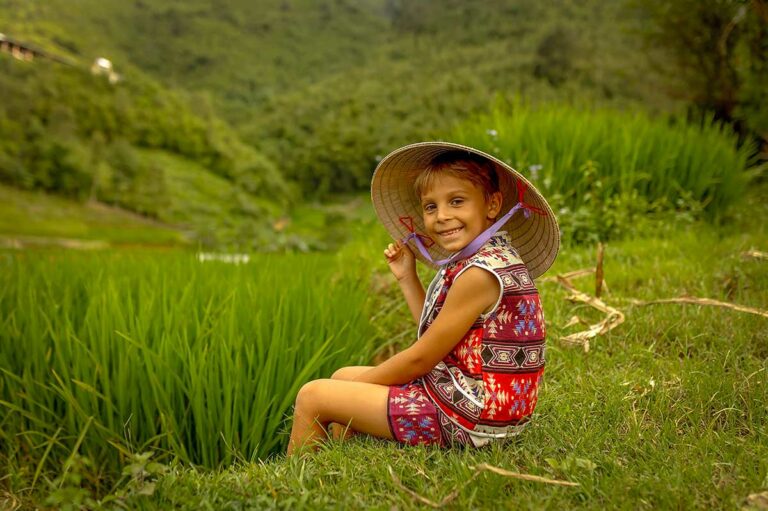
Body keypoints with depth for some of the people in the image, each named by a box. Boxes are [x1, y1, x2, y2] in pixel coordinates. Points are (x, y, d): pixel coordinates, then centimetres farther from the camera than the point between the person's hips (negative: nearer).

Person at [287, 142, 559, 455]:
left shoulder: (479, 273, -23)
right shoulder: (480, 261, 8)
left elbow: (420, 359, -17)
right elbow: (435, 338, 10)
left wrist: (359, 382, -3)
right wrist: (407, 278, 9)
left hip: (466, 419, -10)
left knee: (312, 397, -4)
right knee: (342, 376, 22)